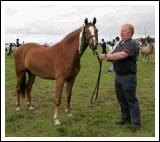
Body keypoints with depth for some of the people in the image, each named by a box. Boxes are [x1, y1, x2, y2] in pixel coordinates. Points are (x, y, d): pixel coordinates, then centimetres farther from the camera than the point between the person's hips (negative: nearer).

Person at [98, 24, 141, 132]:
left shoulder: (132, 44, -14)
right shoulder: (120, 43, 13)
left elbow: (121, 55, -29)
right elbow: (114, 57, 12)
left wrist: (106, 56, -27)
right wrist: (106, 57, -10)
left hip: (128, 77, -8)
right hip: (118, 76, 8)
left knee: (131, 100, -2)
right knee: (121, 99, 16)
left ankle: (136, 123, 8)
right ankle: (126, 118, 30)